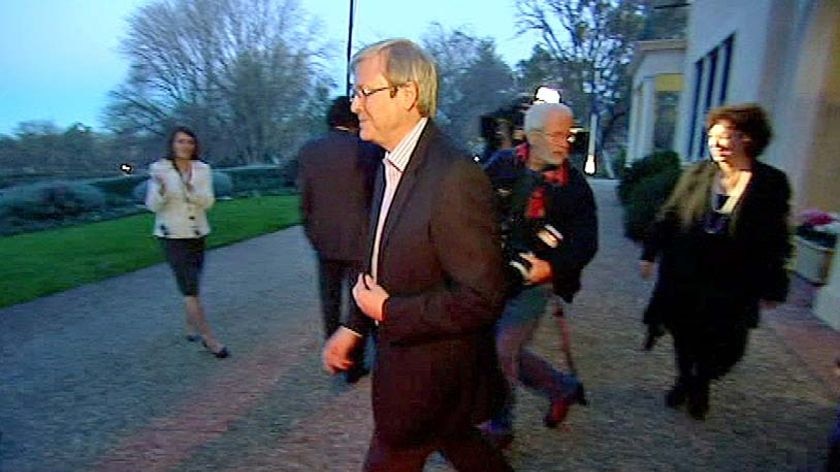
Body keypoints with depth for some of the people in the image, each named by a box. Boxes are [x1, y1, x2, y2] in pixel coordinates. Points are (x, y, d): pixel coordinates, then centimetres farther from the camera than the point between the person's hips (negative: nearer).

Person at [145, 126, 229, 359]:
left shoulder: (203, 169, 1)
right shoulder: (159, 169, -7)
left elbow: (208, 202, -6)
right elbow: (153, 205, -9)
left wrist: (191, 189, -25)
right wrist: (160, 189, -29)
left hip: (197, 234, 4)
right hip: (172, 235, -3)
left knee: (191, 285, 16)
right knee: (190, 287, -6)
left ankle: (192, 327, 35)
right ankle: (208, 338, 0)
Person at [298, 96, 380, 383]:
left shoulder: (308, 151, 0)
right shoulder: (368, 150, -11)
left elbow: (304, 200, 3)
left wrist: (312, 234, 14)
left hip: (324, 241, 4)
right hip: (358, 240, -3)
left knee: (330, 301, 18)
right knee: (357, 303, 9)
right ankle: (353, 365, 19)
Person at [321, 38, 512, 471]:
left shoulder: (455, 177, -27)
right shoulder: (392, 166, 3)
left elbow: (482, 297, -27)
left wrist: (387, 312, -20)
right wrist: (354, 327, 11)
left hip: (427, 369, -8)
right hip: (405, 352, 8)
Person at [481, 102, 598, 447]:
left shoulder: (574, 184, -7)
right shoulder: (502, 165, -3)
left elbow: (586, 243, -6)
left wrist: (552, 267, -22)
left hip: (534, 282, -4)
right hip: (493, 277, 4)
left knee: (502, 352, -2)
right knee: (507, 353, 15)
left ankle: (500, 426, 24)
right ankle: (563, 387, 40)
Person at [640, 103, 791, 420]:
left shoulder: (772, 183, -5)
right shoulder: (696, 174, 0)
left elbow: (776, 242, -3)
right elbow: (668, 216, 5)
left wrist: (772, 288, -2)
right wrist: (650, 253, 3)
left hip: (732, 288, -2)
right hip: (684, 277, 2)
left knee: (723, 347, 3)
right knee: (684, 335, 14)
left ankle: (700, 385, 32)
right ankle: (684, 379, 39)